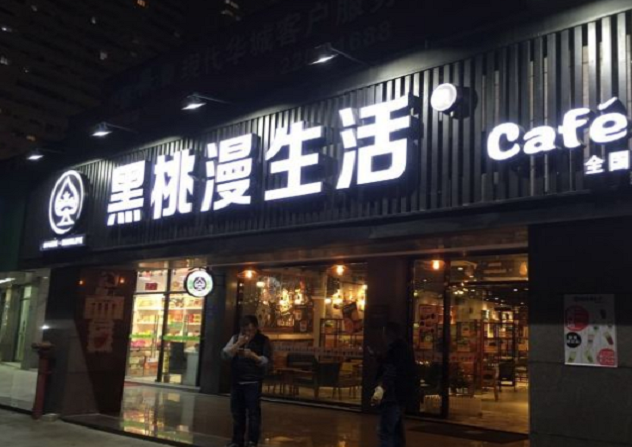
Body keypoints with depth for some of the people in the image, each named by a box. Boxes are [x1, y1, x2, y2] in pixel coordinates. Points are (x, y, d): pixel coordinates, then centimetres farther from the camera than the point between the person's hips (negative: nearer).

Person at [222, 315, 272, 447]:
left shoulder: (263, 340, -3)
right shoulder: (235, 338, 7)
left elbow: (265, 361, -9)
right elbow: (225, 354, -3)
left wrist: (253, 355, -26)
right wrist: (238, 344, -16)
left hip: (253, 382, -4)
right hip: (236, 381, 4)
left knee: (253, 412, -5)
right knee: (237, 412, 9)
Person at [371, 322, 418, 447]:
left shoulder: (395, 350, -18)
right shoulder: (404, 348, 15)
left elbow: (390, 372, -33)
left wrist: (381, 389, -46)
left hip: (394, 396, -11)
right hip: (402, 395, 11)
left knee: (385, 431, -15)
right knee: (396, 429, 21)